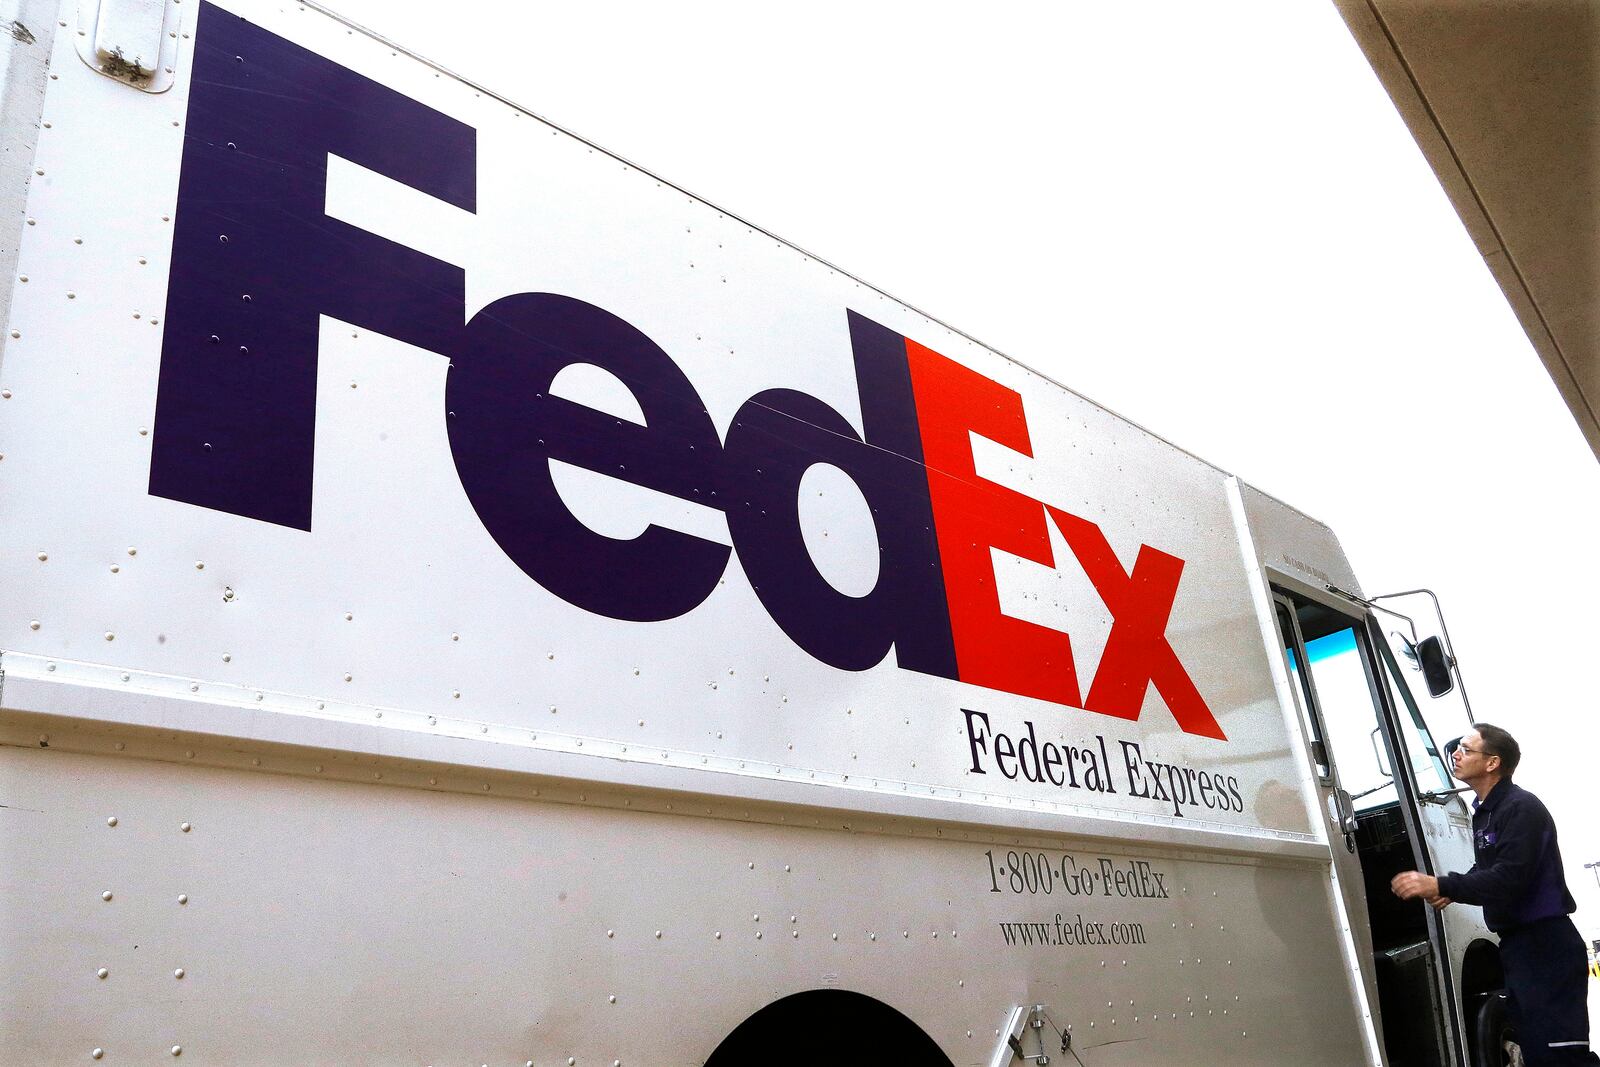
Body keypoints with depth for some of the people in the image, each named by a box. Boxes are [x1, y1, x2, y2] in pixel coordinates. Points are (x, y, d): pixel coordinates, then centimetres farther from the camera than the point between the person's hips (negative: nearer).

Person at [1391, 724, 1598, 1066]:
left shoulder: (1521, 808, -16)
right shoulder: (1483, 811, 14)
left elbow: (1508, 878, -27)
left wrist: (1440, 886, -31)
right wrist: (1453, 892, 3)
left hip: (1546, 947, -10)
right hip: (1516, 944, 10)